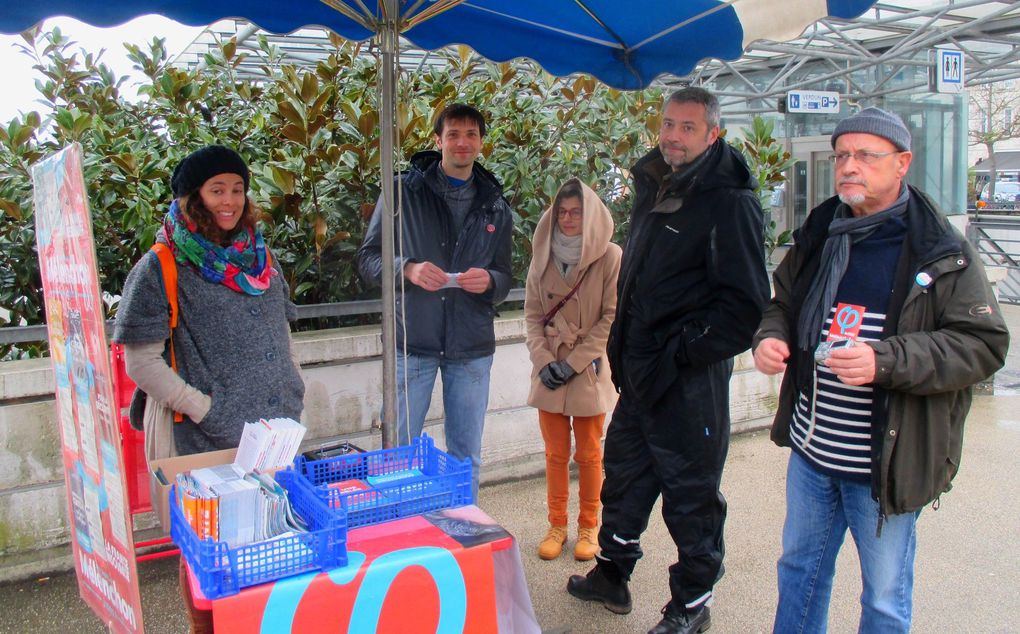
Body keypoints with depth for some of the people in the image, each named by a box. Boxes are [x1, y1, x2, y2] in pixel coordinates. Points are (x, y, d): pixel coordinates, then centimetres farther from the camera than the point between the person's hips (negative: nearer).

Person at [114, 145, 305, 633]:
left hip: (279, 432, 5)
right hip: (210, 443, -5)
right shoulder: (161, 268, -7)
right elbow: (141, 361, -9)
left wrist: (292, 392, 11)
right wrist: (204, 409, -14)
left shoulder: (259, 257, 10)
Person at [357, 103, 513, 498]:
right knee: (401, 450, 6)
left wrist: (489, 281, -12)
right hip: (412, 342, -2)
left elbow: (504, 279, 12)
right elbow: (368, 259, 0)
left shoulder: (495, 206, 10)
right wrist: (407, 269, -20)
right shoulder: (404, 191, 0)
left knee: (466, 456, 13)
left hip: (472, 347, 3)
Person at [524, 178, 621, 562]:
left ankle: (589, 526, 25)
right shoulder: (543, 256, 3)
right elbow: (532, 314, 5)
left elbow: (612, 317, -9)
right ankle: (557, 525, 25)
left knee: (589, 454, 9)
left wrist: (574, 363, -12)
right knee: (555, 453, 10)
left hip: (589, 370, -3)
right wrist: (544, 360, -8)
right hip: (549, 371, 3)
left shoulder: (610, 257, -7)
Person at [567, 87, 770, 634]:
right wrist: (623, 345, 14)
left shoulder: (729, 202, -14)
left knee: (690, 493, 6)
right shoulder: (652, 187, 11)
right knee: (624, 472, 20)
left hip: (691, 380, -8)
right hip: (640, 372, 8)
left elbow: (743, 302, -18)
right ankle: (611, 573, 39)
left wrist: (680, 354, -18)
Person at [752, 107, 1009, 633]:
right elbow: (783, 305, 18)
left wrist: (885, 360, -28)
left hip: (884, 466, -5)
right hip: (810, 452, 5)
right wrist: (769, 337, -6)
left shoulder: (942, 254, -11)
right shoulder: (817, 237, 5)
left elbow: (982, 344, -14)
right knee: (800, 566, 22)